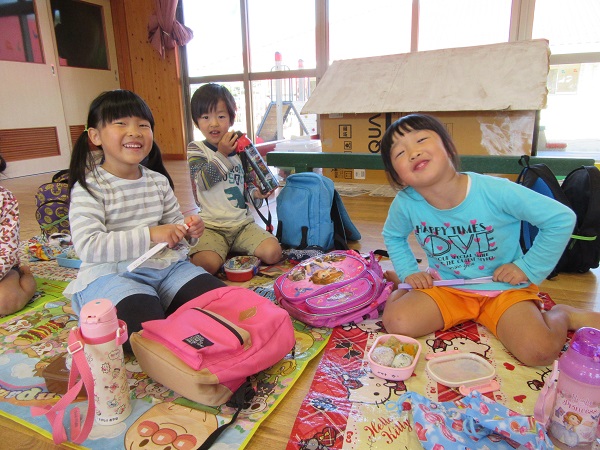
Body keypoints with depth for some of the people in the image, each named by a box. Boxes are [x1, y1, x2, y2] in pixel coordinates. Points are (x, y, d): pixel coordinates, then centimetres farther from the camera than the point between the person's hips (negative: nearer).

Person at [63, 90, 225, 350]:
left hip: (165, 266, 6)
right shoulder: (89, 188, -7)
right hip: (111, 274, -5)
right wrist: (149, 236, -25)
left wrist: (187, 231, -6)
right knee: (145, 325, -30)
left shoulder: (158, 182, 10)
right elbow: (87, 246, -19)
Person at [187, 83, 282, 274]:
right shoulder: (196, 149, 2)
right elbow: (202, 181, -13)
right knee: (207, 264, -31)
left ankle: (234, 252, 6)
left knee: (273, 252, -18)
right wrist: (222, 154, -16)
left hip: (243, 223, 4)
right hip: (211, 227, -3)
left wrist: (256, 193, -5)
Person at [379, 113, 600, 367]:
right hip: (445, 288, 2)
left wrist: (528, 268, -11)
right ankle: (399, 287, 12)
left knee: (539, 352, -24)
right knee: (396, 323, -21)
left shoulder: (495, 191, -24)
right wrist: (408, 273, -3)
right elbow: (392, 236, 9)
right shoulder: (405, 203, -16)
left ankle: (562, 315, 9)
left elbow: (562, 218, -11)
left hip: (504, 289, -1)